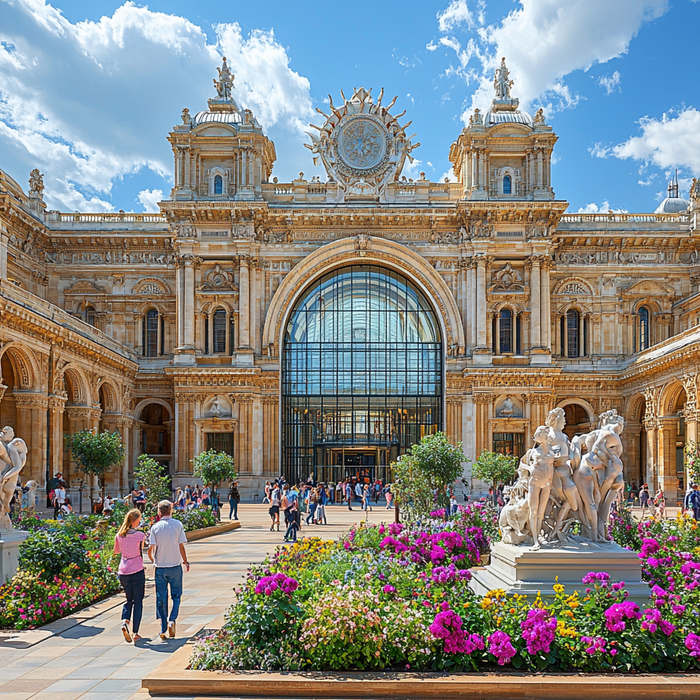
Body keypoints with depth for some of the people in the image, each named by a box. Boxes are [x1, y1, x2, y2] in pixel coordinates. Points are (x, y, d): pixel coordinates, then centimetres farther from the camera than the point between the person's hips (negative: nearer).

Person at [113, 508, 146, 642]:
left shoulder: (119, 535, 3)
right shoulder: (140, 535, -10)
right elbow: (143, 553, -6)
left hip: (123, 572, 4)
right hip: (137, 571, -4)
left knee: (129, 599, 19)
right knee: (138, 601, 6)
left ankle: (125, 621, -8)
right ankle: (135, 633, 5)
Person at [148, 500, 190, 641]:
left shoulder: (155, 527, -3)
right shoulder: (178, 525, -5)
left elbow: (151, 548, -7)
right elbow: (181, 546, -5)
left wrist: (152, 559, 14)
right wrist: (186, 561, 9)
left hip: (160, 567, 1)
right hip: (175, 566, -1)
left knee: (161, 598, 9)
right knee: (176, 595, 13)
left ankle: (163, 629, 9)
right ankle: (172, 620, -7)